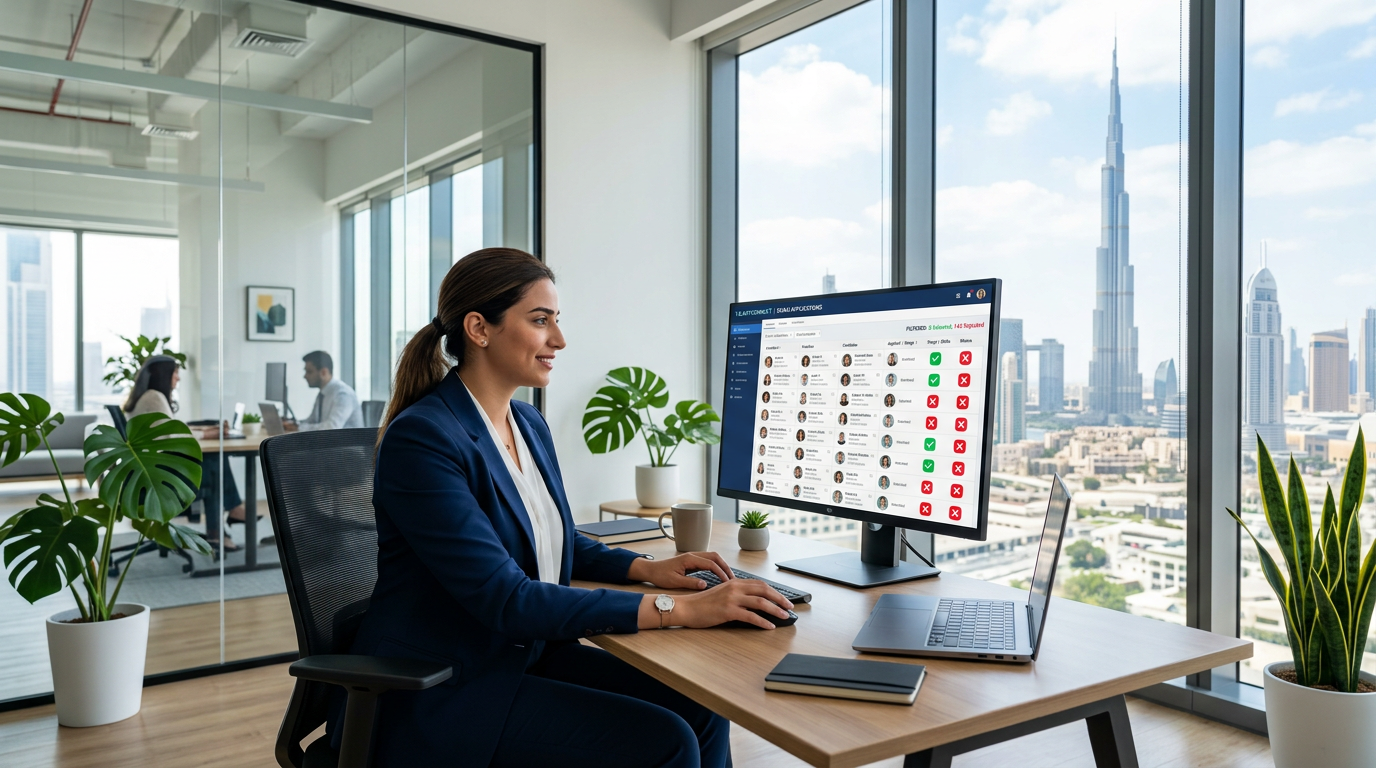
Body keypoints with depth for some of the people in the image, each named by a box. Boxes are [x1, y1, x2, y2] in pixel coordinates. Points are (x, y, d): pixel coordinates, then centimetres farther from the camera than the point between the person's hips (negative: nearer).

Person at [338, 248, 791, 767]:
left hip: (526, 654, 8)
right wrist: (675, 610, -28)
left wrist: (648, 568, 2)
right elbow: (507, 601, -26)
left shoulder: (529, 423, 5)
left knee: (698, 709, -6)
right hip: (441, 691, -7)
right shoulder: (420, 438, -21)